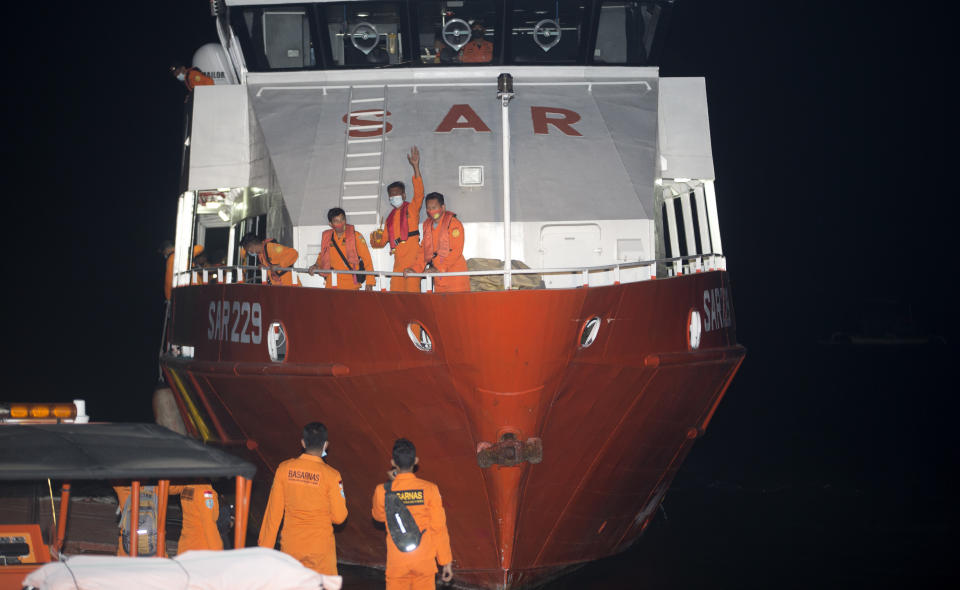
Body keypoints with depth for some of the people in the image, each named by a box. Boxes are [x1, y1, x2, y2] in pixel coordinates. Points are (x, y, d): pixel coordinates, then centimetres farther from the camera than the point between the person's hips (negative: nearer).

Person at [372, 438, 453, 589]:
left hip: (397, 561, 0)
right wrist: (446, 561, 3)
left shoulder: (383, 491, -7)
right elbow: (439, 528, -5)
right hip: (424, 561, 0)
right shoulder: (429, 489, -9)